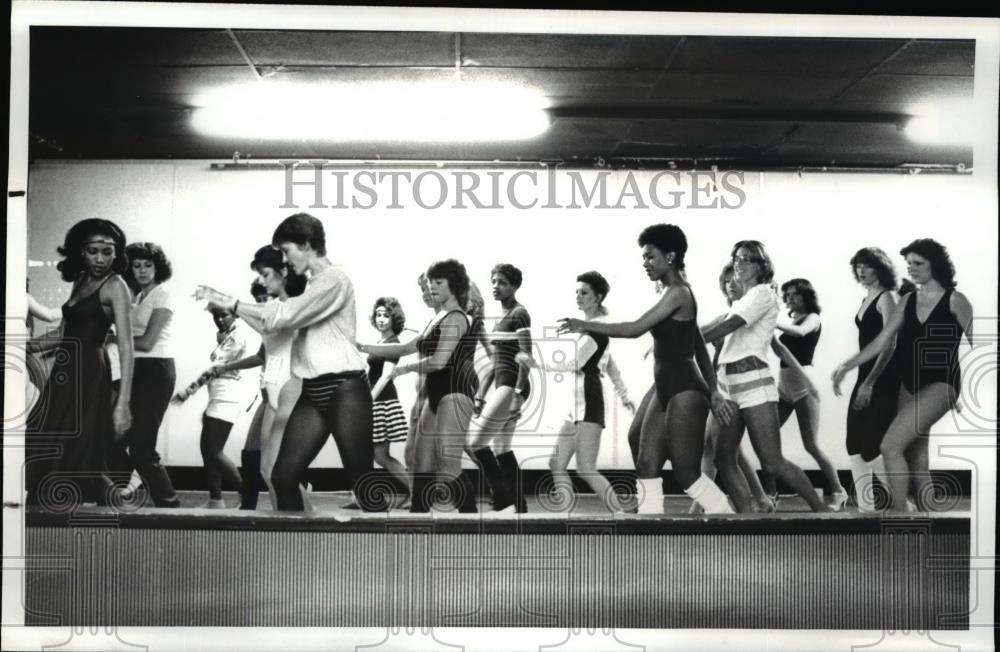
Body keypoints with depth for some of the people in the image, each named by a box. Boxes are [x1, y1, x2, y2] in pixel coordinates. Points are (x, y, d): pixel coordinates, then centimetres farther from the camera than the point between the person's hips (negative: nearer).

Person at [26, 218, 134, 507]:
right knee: (43, 454, 15)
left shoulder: (115, 286, -11)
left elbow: (126, 345, -19)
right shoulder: (80, 281, 13)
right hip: (64, 375, 8)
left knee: (76, 458, -7)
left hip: (89, 375, -8)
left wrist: (123, 403, -28)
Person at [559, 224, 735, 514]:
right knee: (647, 467, 5)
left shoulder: (678, 293, -13)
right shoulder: (676, 295, 17)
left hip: (684, 391, -10)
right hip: (667, 391, 10)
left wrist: (586, 325, -15)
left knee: (687, 473, -5)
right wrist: (713, 391, 21)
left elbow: (635, 328, -21)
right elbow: (700, 348, 20)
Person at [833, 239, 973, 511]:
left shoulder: (954, 300, -4)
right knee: (917, 465, 6)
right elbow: (881, 341, 8)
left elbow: (978, 344, -4)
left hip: (940, 384, -6)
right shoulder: (907, 302, 10)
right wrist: (846, 366, -1)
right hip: (909, 385, 6)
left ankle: (898, 512, -11)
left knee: (890, 446, -20)